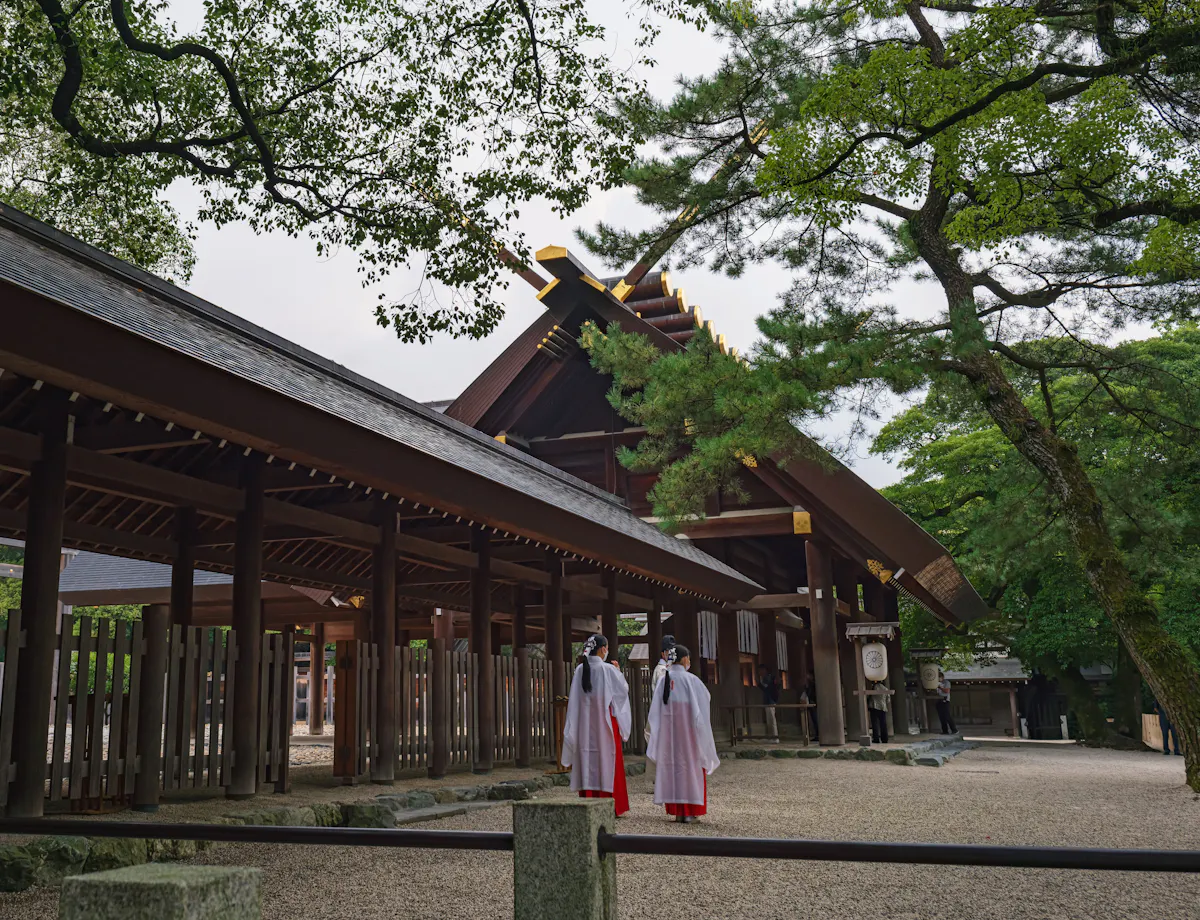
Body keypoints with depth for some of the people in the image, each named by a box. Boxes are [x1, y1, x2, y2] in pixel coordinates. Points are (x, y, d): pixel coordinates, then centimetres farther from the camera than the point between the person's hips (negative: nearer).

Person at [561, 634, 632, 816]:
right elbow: (623, 689, 4)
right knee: (607, 762, 4)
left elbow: (574, 699, 3)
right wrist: (618, 672, 17)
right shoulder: (608, 670, -11)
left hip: (585, 724, 4)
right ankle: (610, 806, 8)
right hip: (605, 724, -4)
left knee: (588, 763, 7)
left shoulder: (580, 669, 0)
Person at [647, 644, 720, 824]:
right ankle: (690, 811, 3)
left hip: (668, 729, 4)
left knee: (671, 764, 9)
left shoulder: (664, 679, 2)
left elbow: (656, 710, 4)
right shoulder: (690, 679, -11)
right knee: (690, 764, 3)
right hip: (688, 728, -4)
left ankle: (676, 810, 11)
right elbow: (706, 699, -4)